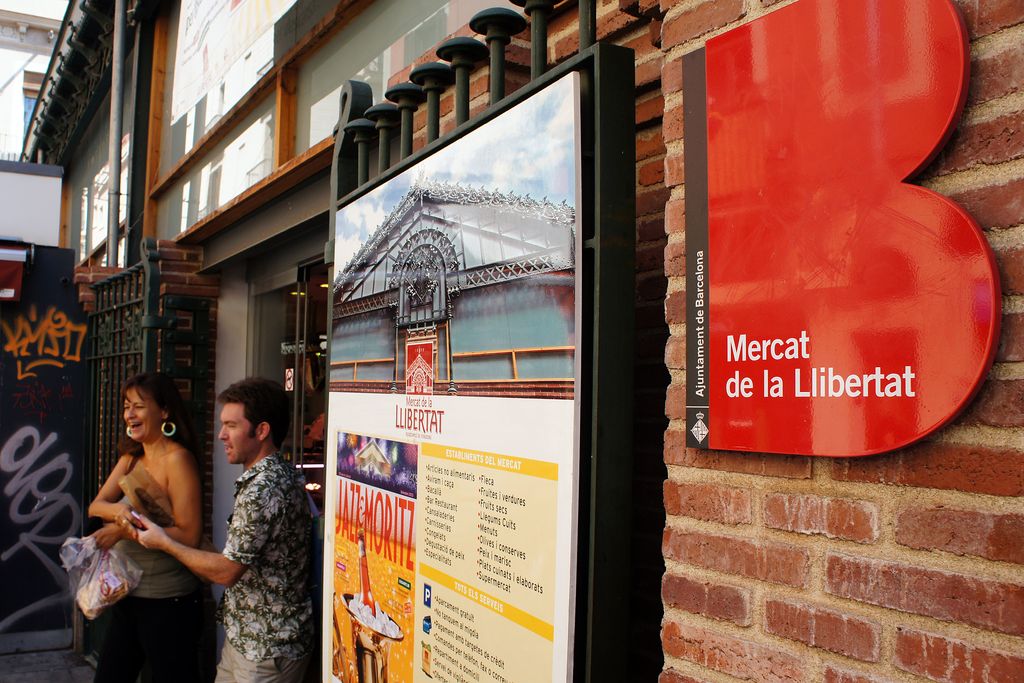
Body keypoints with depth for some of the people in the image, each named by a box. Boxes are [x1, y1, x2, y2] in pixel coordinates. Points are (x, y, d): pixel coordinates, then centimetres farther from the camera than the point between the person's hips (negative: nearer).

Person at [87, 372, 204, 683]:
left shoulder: (177, 459, -17)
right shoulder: (131, 458, 8)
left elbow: (189, 535, -22)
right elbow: (96, 506, -1)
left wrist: (124, 531, -24)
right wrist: (118, 511, -23)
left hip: (168, 602, -8)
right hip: (127, 596, 8)